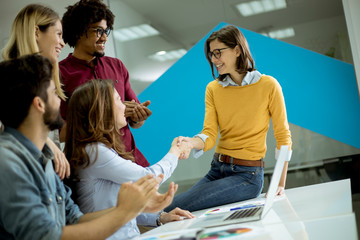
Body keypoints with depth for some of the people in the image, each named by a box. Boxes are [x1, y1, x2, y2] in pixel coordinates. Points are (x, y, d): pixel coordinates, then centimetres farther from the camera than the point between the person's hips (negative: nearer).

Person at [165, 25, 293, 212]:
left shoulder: (268, 85, -6)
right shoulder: (213, 89, 8)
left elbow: (283, 137, -2)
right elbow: (210, 134, -3)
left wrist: (280, 184, -7)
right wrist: (190, 142, -26)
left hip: (247, 175, -5)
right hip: (217, 169, 5)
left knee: (173, 208, -22)